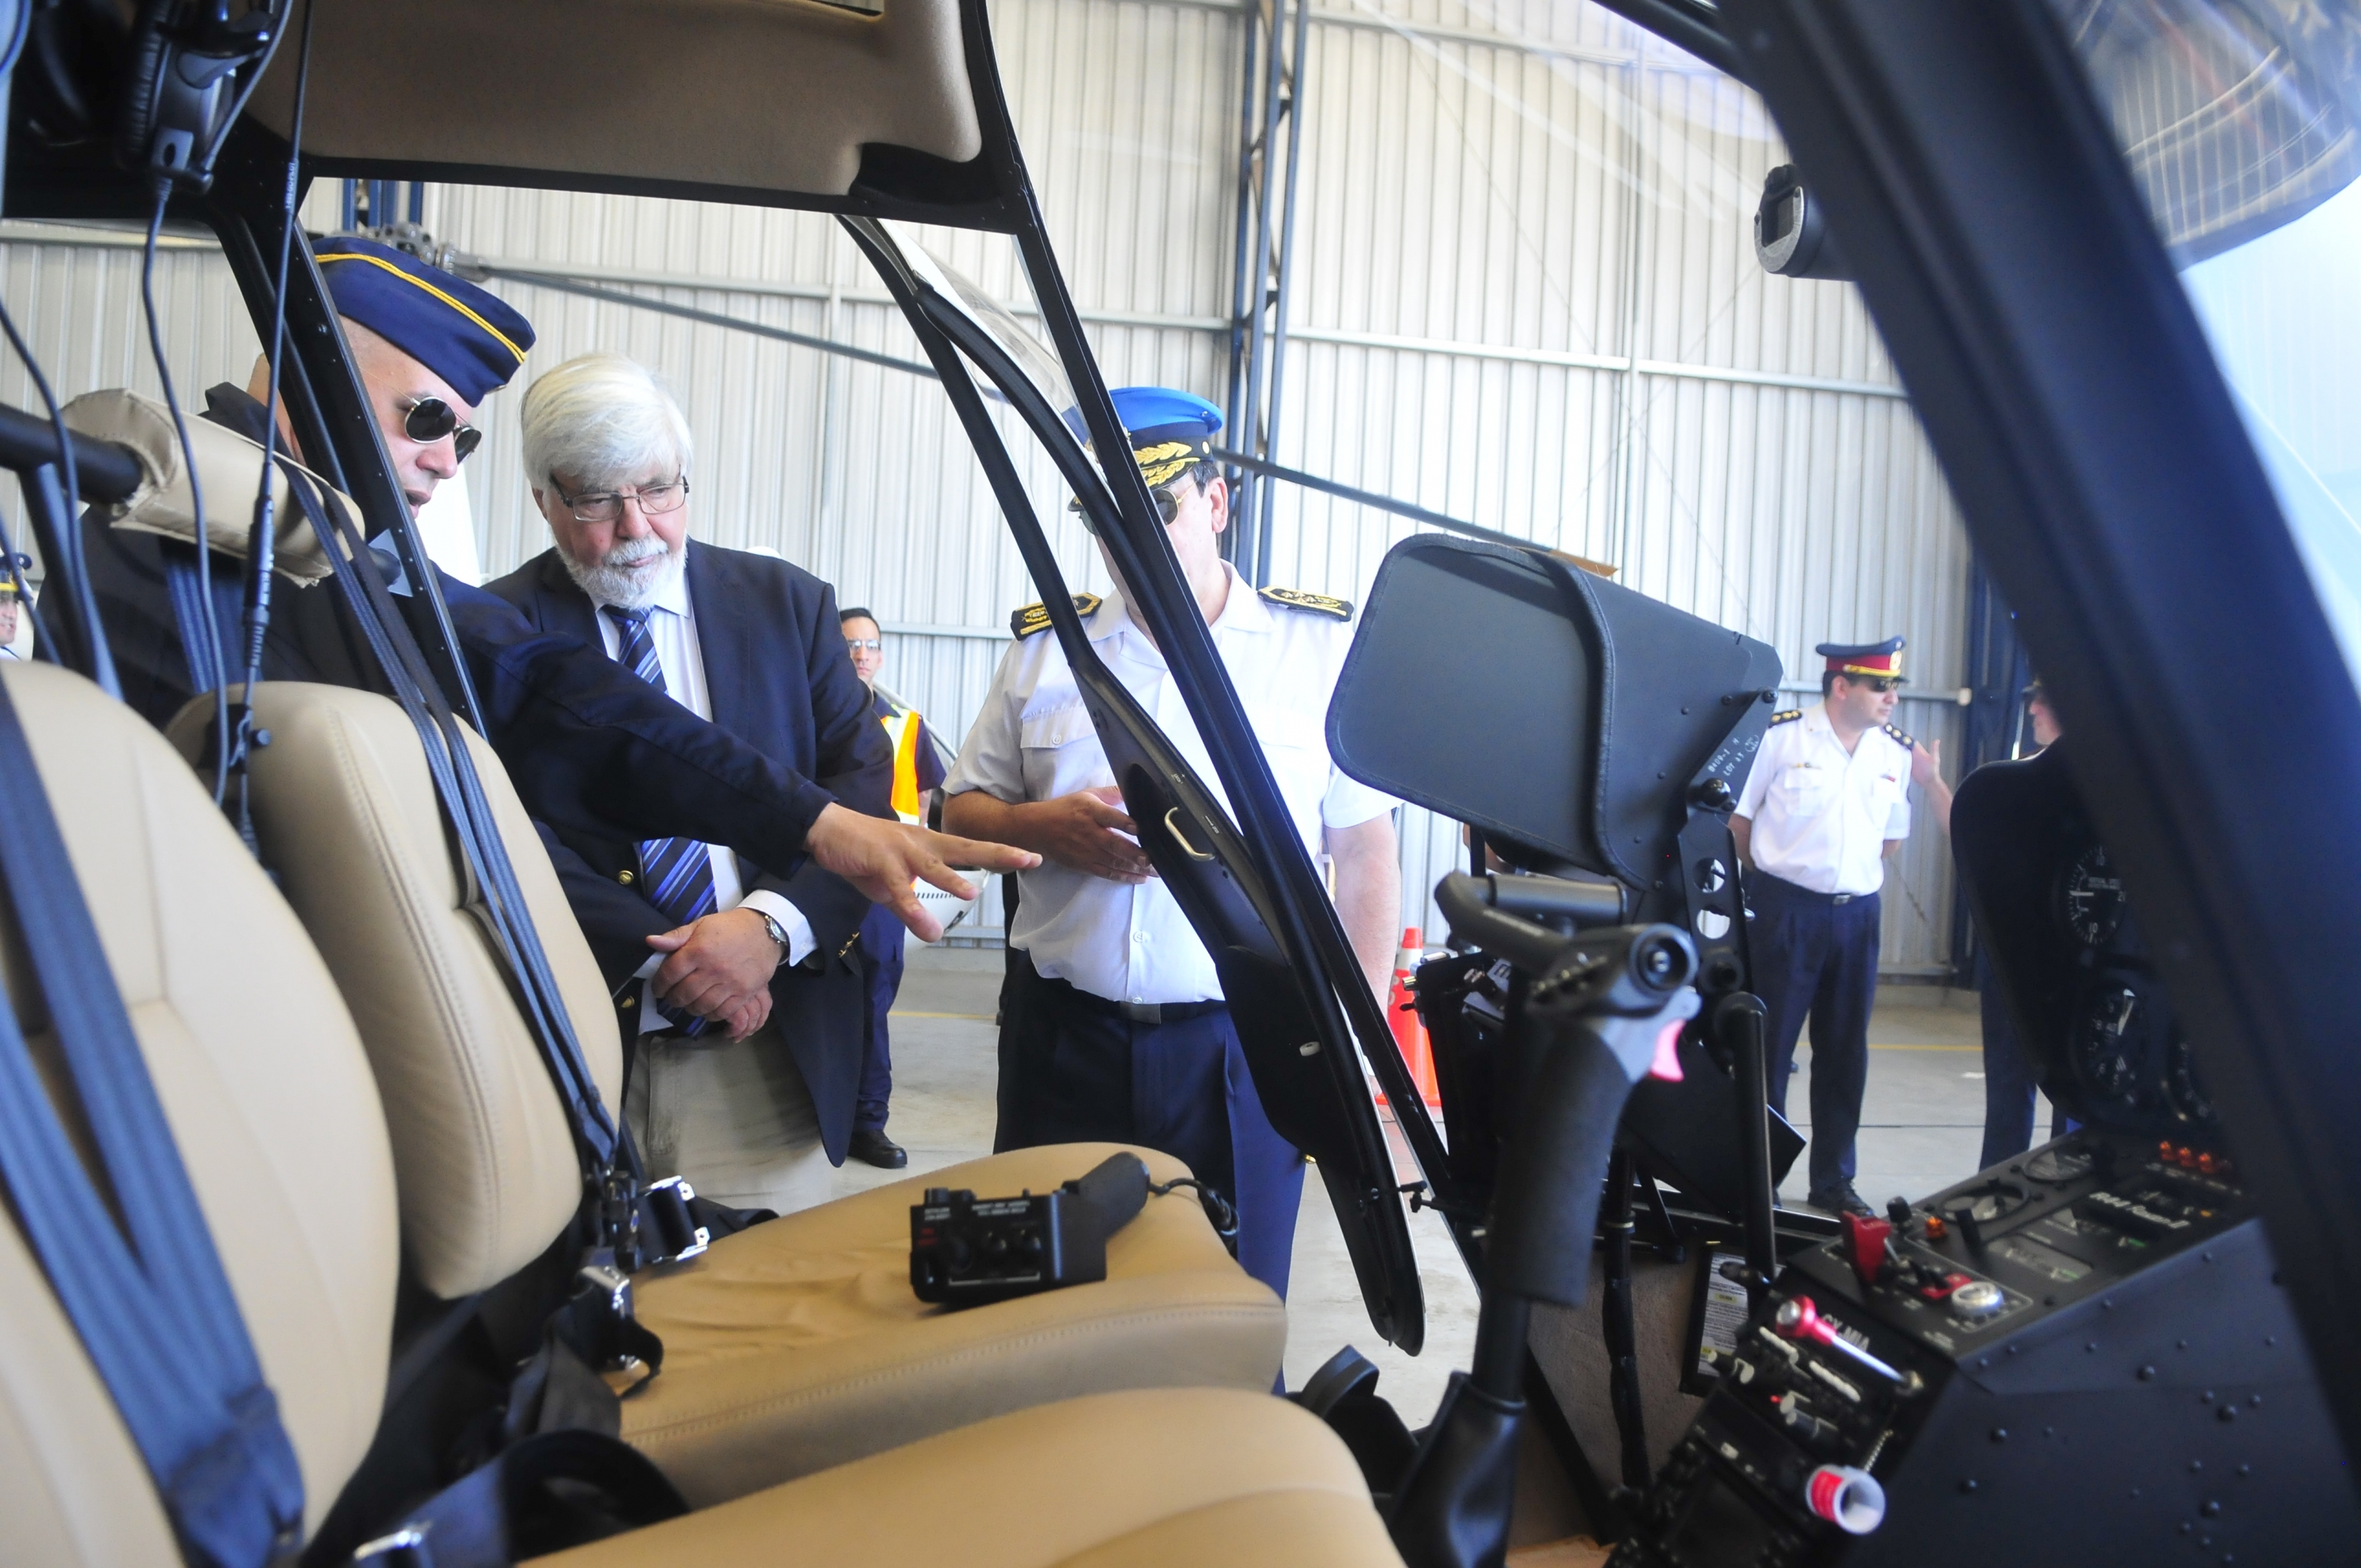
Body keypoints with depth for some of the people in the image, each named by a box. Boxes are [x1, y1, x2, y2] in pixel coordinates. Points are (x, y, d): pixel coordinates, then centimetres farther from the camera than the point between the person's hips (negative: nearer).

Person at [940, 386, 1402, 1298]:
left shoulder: (1321, 647, 1)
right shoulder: (1045, 647, 8)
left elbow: (1366, 854, 2)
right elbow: (961, 814, 13)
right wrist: (1045, 829, -9)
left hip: (1241, 1048, -2)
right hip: (1064, 1040, 3)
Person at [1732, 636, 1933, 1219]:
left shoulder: (1897, 753, 5)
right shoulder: (1783, 735, -9)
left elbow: (1892, 837, 17)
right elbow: (1740, 816, -2)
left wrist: (1851, 876, 8)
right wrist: (1771, 876, 2)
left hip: (1856, 914, 5)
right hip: (1785, 910, -5)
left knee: (1845, 1053, 11)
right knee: (1768, 1046, 1)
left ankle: (1833, 1181, 24)